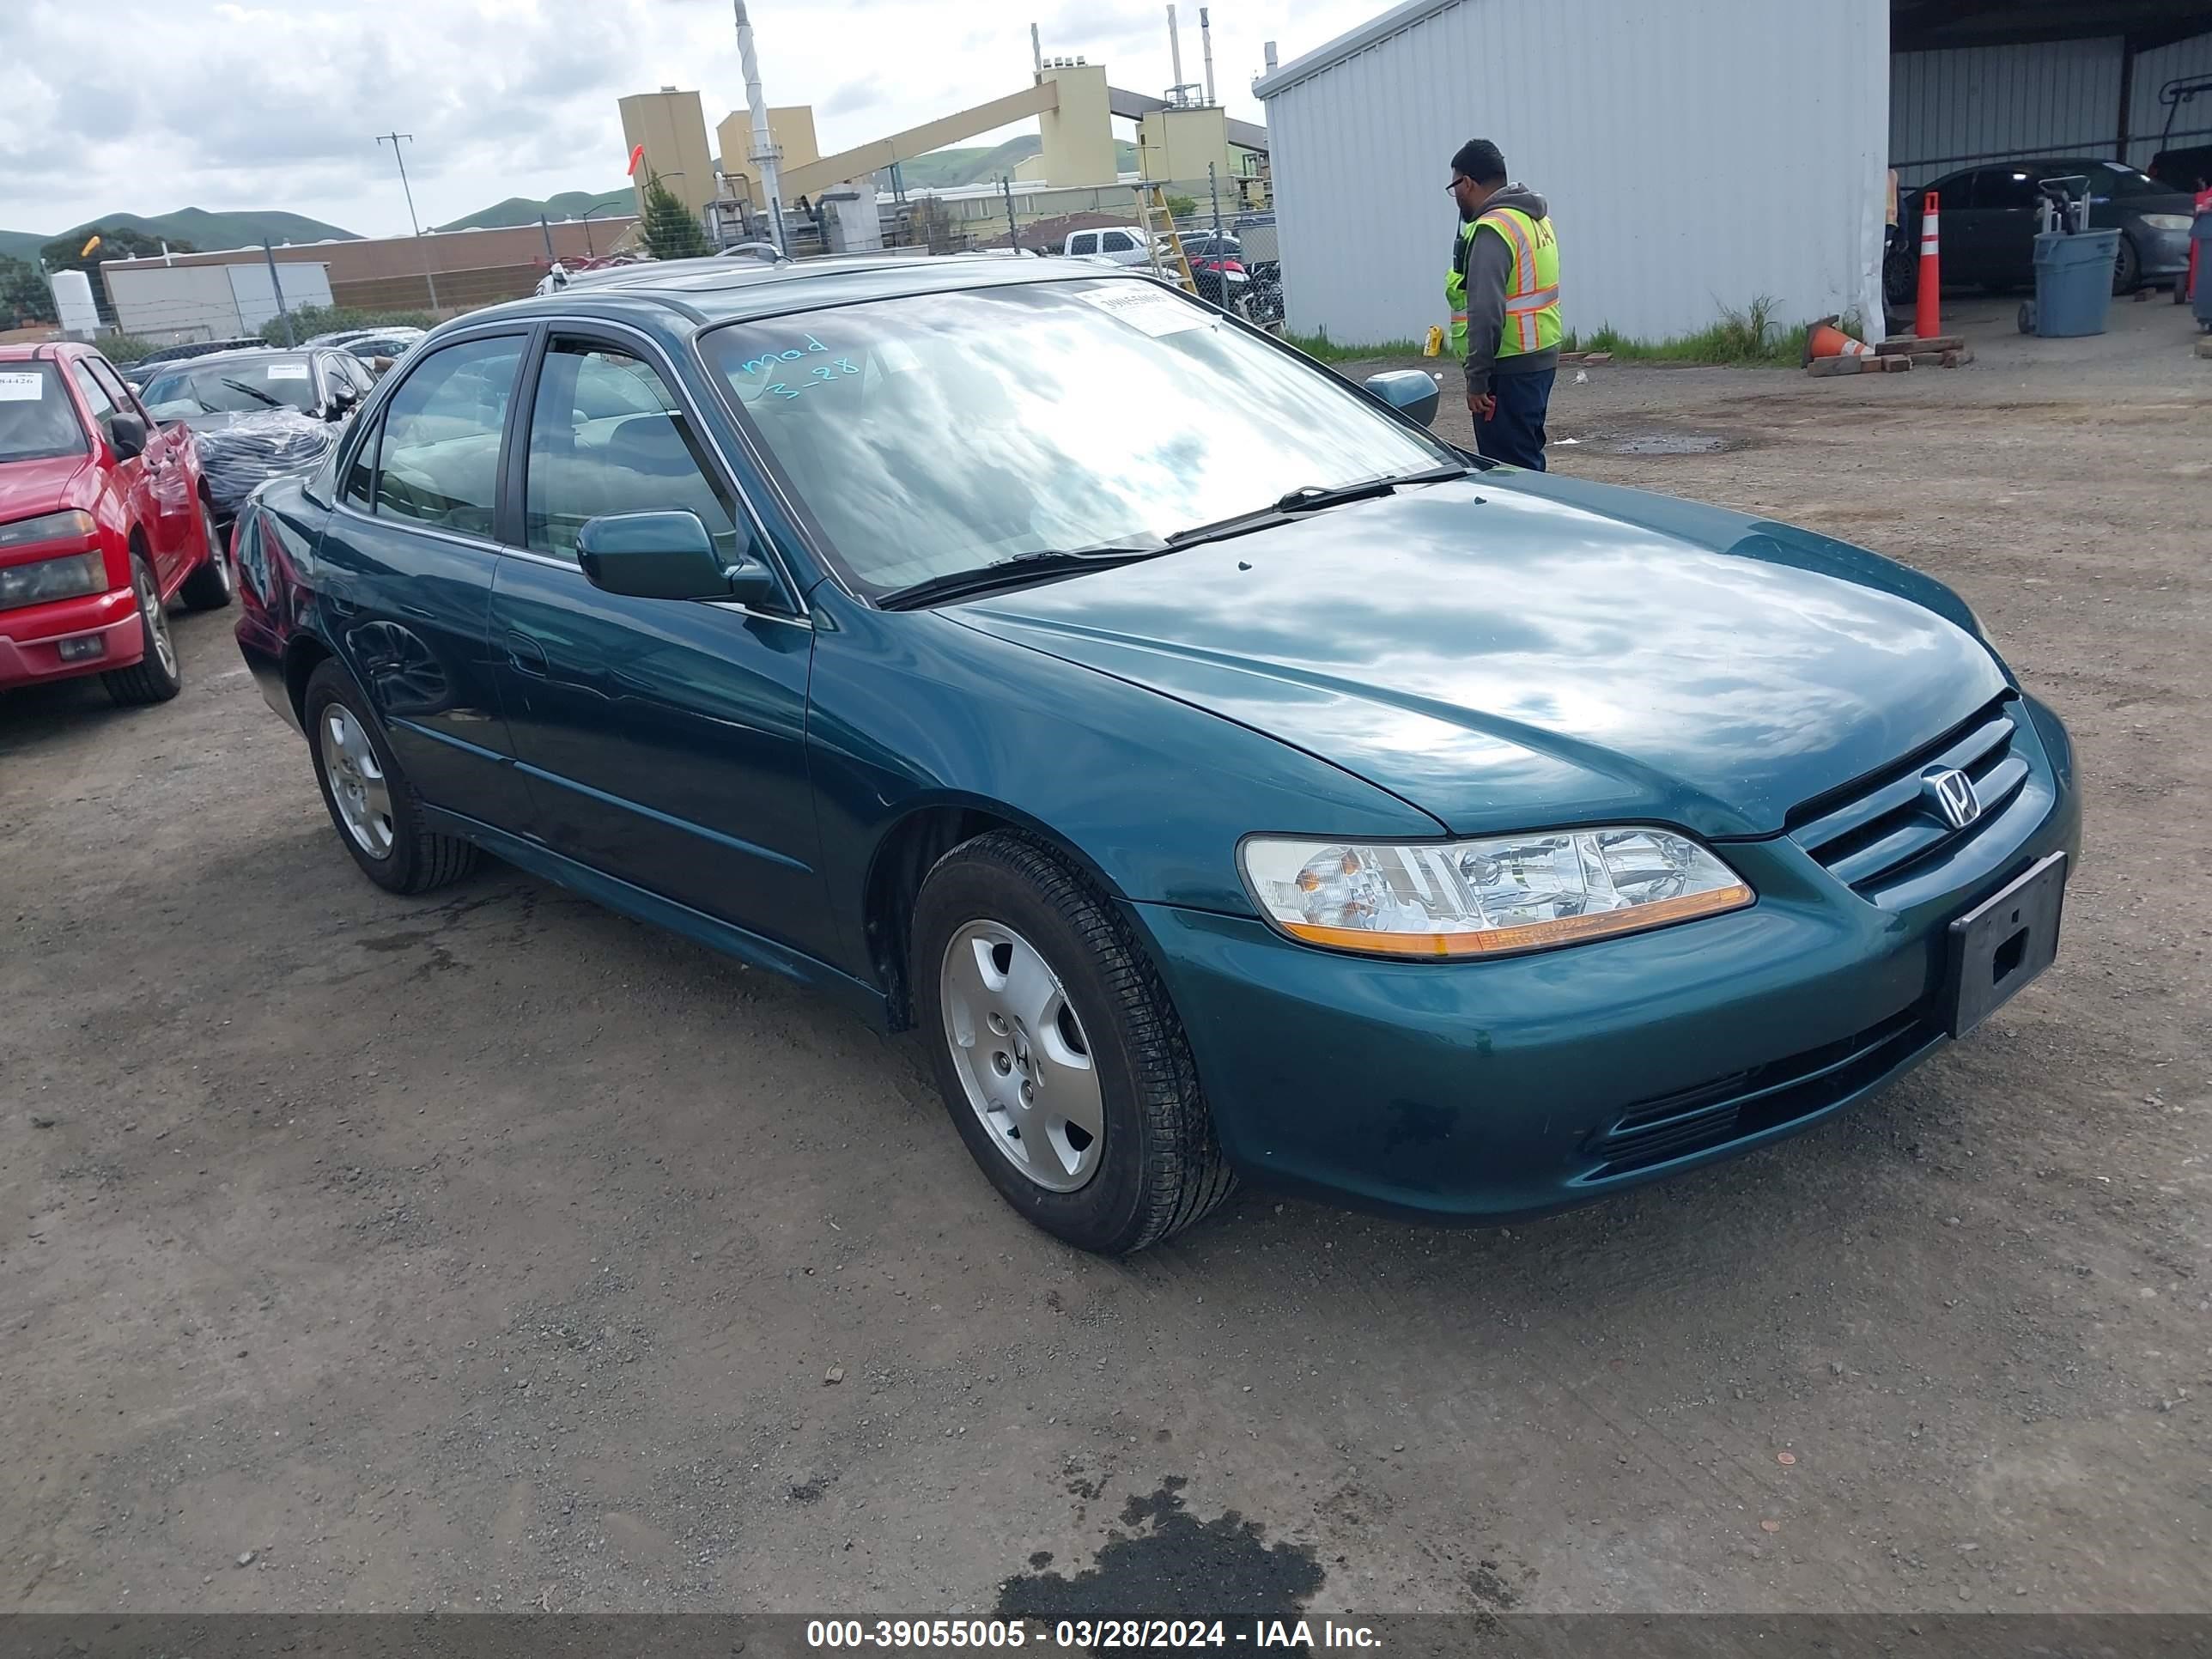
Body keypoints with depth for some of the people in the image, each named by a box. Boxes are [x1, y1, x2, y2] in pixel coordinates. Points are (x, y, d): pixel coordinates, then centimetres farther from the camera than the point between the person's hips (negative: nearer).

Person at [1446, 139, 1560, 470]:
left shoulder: (1492, 230, -16)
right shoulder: (1535, 218, 16)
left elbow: (1486, 311, -25)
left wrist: (1477, 378, -23)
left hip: (1509, 369, -10)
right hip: (1542, 358, 10)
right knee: (1528, 460, 18)